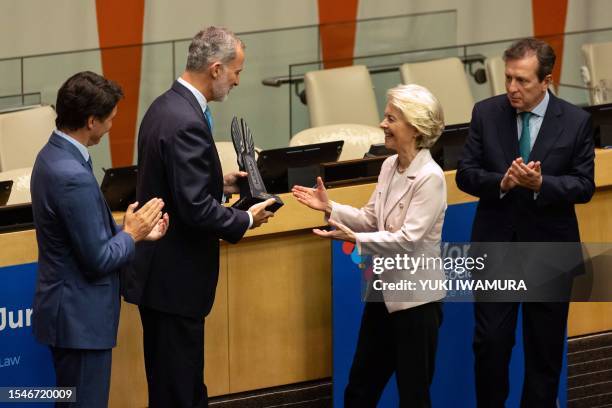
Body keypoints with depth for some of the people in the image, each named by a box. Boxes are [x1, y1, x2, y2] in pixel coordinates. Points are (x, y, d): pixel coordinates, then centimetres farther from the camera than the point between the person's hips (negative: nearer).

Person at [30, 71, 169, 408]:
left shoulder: (53, 155, 5)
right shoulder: (73, 177, -26)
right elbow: (99, 260, -21)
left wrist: (134, 230, 8)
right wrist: (131, 233, -5)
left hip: (69, 311, 10)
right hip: (80, 317, -10)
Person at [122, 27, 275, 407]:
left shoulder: (165, 106, 8)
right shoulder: (186, 123, -23)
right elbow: (195, 209, -26)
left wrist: (220, 182, 13)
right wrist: (246, 220, -11)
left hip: (160, 270, 10)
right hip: (174, 276, -10)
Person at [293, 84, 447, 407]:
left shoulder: (430, 178, -20)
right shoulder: (389, 166, 5)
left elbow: (409, 238, -25)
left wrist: (355, 239, -30)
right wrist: (330, 208, -2)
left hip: (415, 298, -8)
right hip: (383, 290, 8)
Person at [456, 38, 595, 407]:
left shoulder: (575, 122, -7)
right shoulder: (486, 113, -3)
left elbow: (584, 186, -7)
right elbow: (465, 174, -1)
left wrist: (540, 183, -24)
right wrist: (501, 182, -22)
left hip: (549, 247, 0)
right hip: (496, 242, 1)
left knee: (545, 345, 10)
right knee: (490, 341, -2)